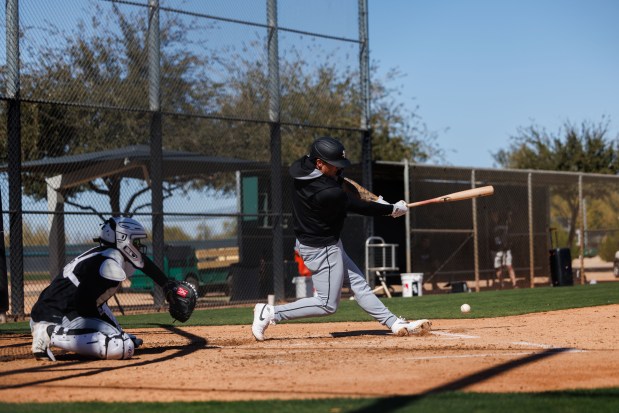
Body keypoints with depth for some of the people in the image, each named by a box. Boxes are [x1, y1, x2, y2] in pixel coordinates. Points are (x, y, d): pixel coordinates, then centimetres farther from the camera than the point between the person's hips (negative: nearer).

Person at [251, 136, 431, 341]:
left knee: (357, 282, 14)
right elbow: (358, 207, -19)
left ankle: (395, 323, 21)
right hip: (321, 249, -11)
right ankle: (270, 313, -2)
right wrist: (392, 209, -7)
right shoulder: (328, 193, -32)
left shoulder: (303, 166, -7)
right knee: (327, 304, -1)